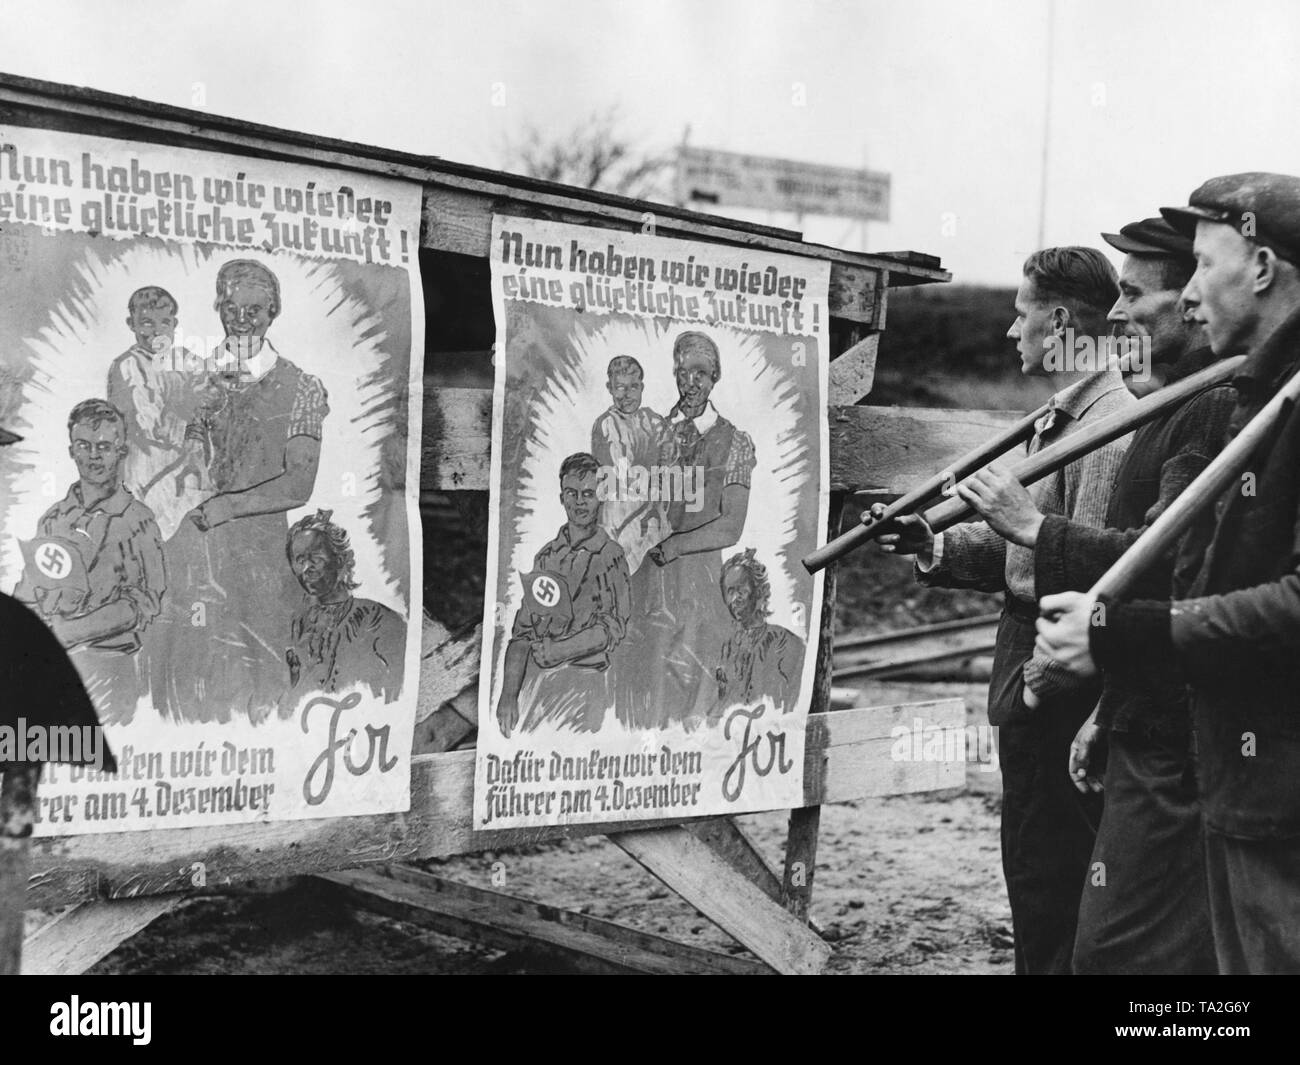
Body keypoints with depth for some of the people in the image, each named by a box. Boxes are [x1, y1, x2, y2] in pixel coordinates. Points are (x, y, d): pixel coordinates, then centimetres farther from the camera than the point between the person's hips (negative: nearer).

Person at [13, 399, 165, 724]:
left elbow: (146, 603, -3)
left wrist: (68, 631, -12)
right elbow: (27, 595, 19)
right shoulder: (54, 518, 16)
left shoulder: (138, 521, 2)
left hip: (108, 658, -4)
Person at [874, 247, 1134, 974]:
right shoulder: (1067, 415, 13)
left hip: (1060, 691, -10)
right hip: (1036, 677, 10)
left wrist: (1042, 683, -20)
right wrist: (935, 545, 2)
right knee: (1036, 872, 18)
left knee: (1049, 885, 0)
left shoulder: (1111, 424, -19)